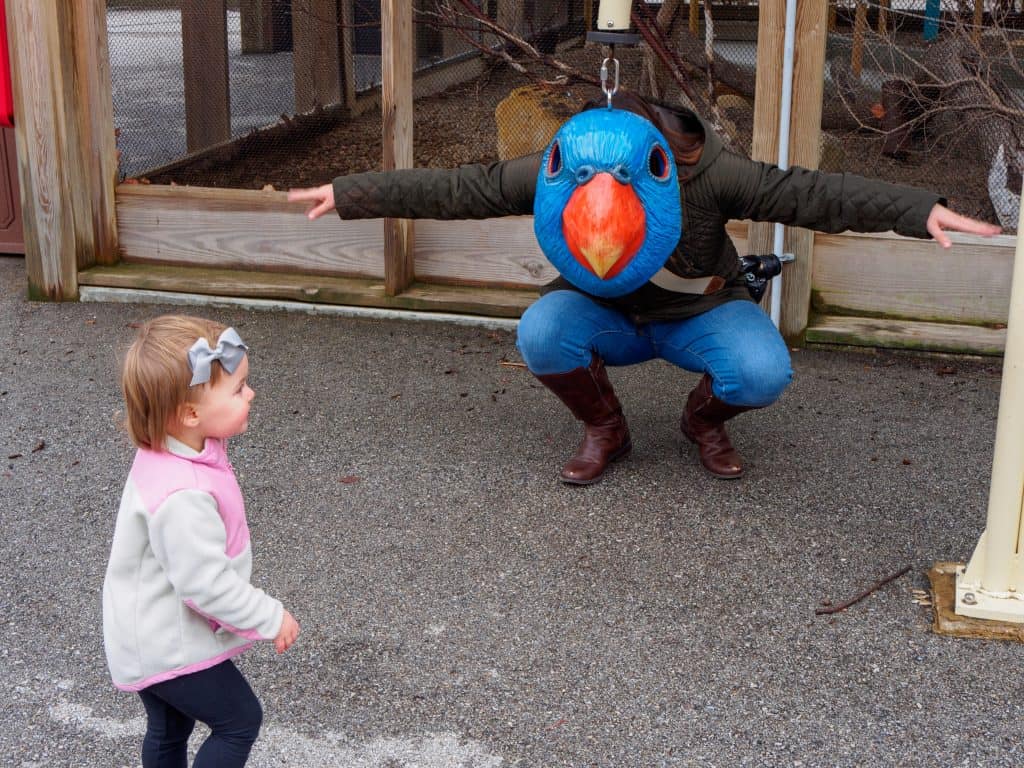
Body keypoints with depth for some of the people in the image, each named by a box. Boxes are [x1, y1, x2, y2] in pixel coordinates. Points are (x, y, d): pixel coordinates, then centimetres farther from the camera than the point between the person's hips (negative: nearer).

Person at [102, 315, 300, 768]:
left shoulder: (169, 454, -6)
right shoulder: (183, 497, -37)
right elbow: (207, 583, -31)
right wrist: (270, 618, -19)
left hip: (151, 638, 9)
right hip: (170, 646, -9)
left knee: (169, 731, 25)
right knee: (240, 720, 6)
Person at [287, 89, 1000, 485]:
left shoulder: (708, 171, -30)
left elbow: (808, 192, -34)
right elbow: (459, 188, -22)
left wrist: (919, 209, -44)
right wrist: (349, 193, -24)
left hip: (699, 313, -1)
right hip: (606, 313, 2)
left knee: (764, 372, -32)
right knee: (541, 333, -31)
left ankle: (705, 415, 6)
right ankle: (605, 429, -1)